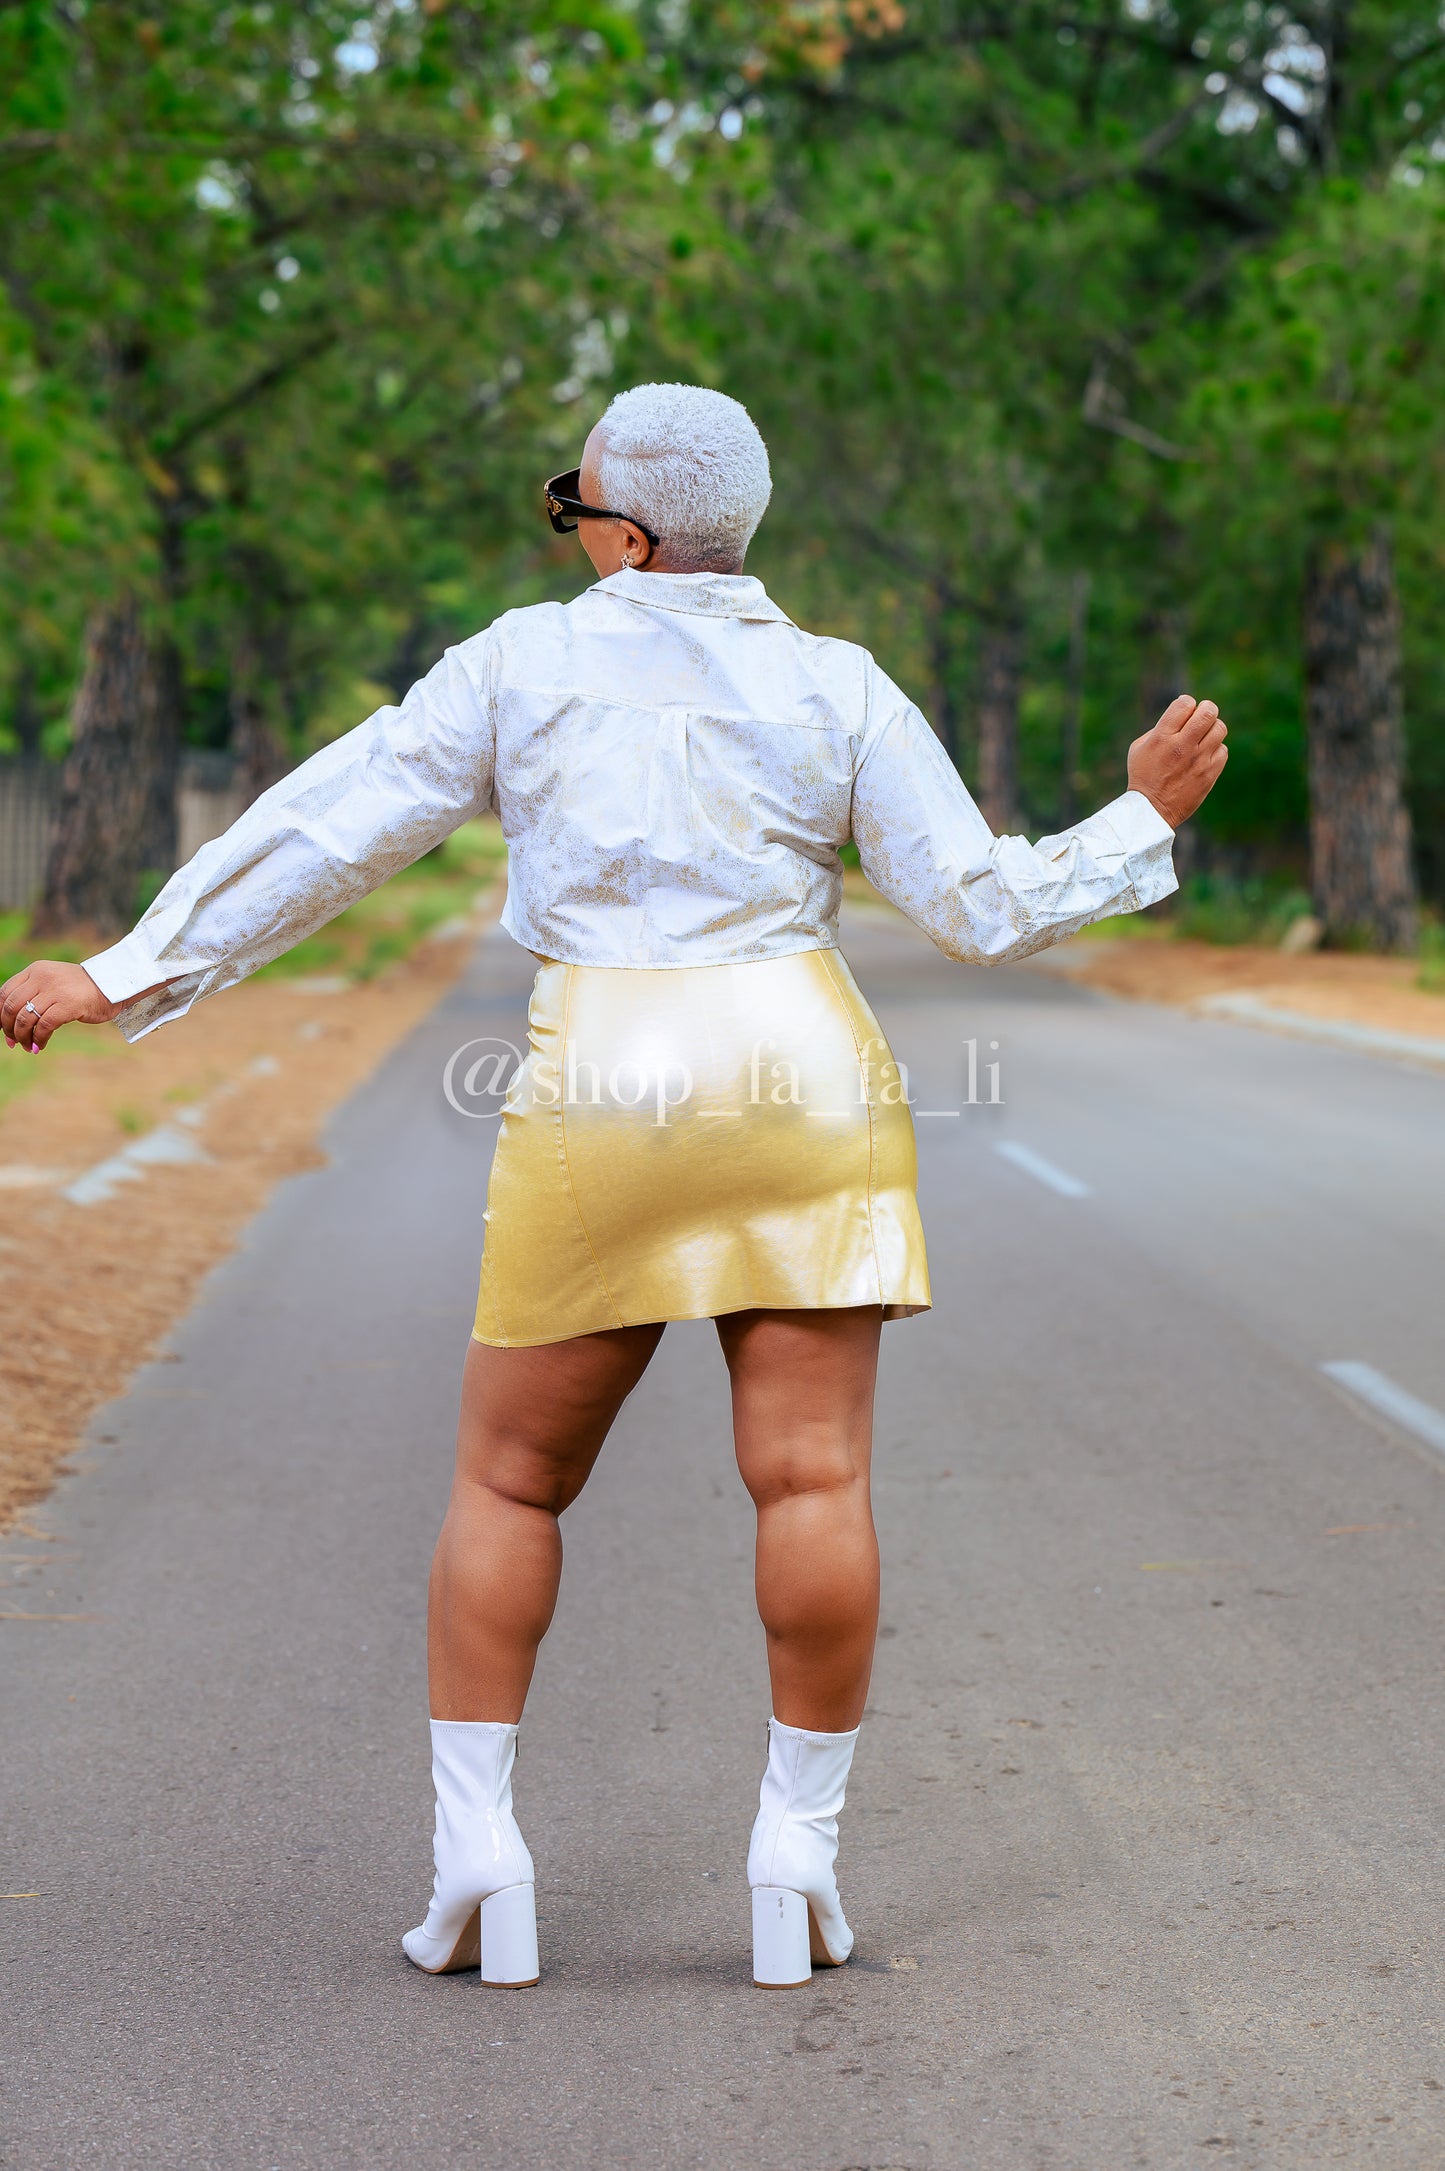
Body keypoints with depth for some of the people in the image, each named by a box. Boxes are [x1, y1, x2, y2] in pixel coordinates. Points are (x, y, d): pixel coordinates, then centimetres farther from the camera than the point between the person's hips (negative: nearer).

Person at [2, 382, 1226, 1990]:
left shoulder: (524, 662, 4)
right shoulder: (836, 691, 5)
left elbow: (327, 829, 0)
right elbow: (980, 908, 1)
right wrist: (1144, 822, 16)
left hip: (598, 1090, -1)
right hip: (800, 1073, 1)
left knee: (508, 1480, 10)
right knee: (813, 1478, 2)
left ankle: (474, 1860, 4)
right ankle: (798, 1861, 0)